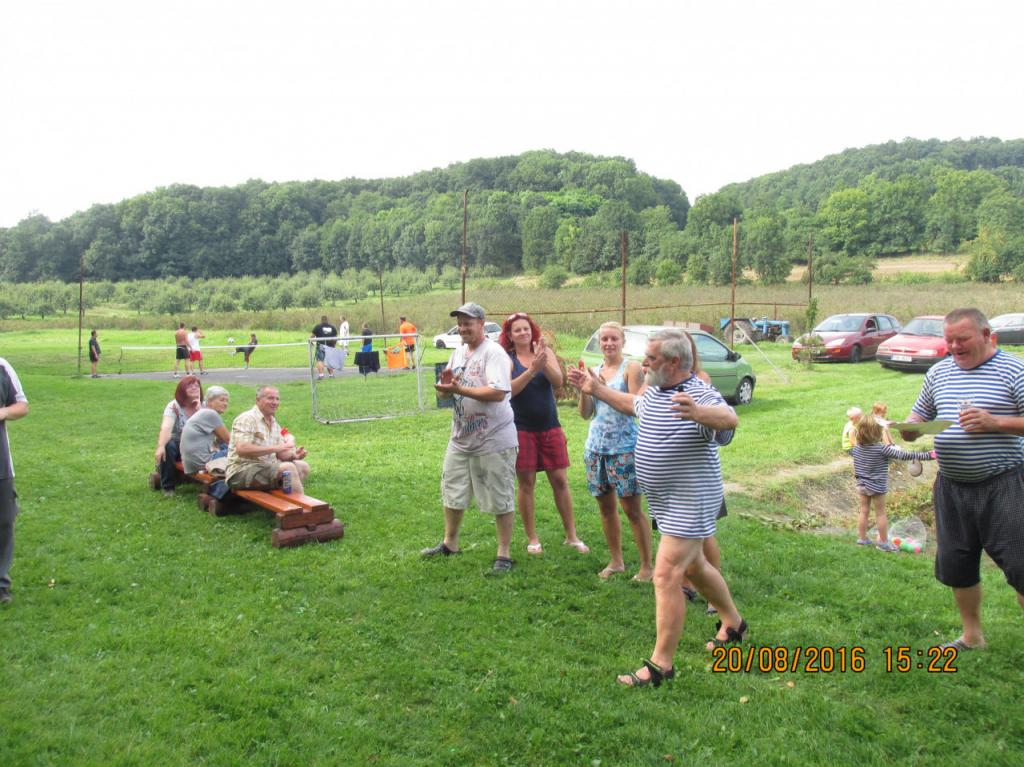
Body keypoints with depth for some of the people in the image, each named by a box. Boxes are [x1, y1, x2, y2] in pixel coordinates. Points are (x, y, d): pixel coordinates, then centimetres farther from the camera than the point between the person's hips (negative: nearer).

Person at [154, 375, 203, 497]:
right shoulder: (174, 406, -14)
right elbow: (166, 428, -31)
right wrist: (160, 447, -49)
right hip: (176, 441, -2)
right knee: (168, 446, -38)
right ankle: (167, 486, -19)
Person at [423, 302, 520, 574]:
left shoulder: (493, 353, -14)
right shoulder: (458, 353, 12)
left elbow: (498, 392, -27)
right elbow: (446, 391, 15)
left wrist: (459, 389, -28)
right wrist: (445, 386, -10)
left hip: (493, 440, -8)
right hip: (461, 439, 8)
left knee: (500, 500, 1)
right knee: (452, 493, 19)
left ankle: (504, 554, 12)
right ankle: (449, 543, 36)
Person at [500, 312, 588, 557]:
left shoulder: (544, 352, 3)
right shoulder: (507, 359, -2)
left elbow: (558, 382, -11)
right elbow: (509, 389, -18)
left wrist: (543, 361, -27)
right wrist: (532, 368, -29)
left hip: (550, 427, 2)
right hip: (522, 429, -2)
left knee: (560, 480, 5)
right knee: (526, 483, 4)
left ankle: (571, 535, 16)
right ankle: (532, 538, 17)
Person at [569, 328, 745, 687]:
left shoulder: (700, 394, -23)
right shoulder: (654, 392, 6)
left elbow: (729, 418, -43)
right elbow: (631, 404, 28)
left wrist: (697, 412, -63)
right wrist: (596, 388, 29)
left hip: (690, 504, -10)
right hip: (666, 501, 10)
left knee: (667, 576, -11)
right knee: (693, 566, 23)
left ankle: (661, 664, -3)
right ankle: (733, 624, 45)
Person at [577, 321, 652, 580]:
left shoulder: (631, 368, -5)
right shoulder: (595, 371, 11)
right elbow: (586, 413, 7)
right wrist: (583, 389, -10)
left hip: (624, 448, -5)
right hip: (596, 447, 6)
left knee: (632, 509, -3)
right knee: (605, 507, 12)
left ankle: (647, 566, 8)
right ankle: (616, 561, 25)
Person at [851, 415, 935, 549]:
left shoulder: (856, 448, -5)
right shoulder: (882, 448, -22)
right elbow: (903, 455, -21)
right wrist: (926, 455, -18)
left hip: (861, 485, 5)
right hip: (877, 487, -5)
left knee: (864, 511, 15)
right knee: (880, 513, 8)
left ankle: (862, 538, 23)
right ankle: (883, 542, 16)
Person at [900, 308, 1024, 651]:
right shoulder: (938, 372, 10)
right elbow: (918, 417, 16)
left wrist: (995, 423, -24)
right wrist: (909, 429, -6)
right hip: (951, 484, 6)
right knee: (955, 564, 13)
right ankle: (972, 636, 31)